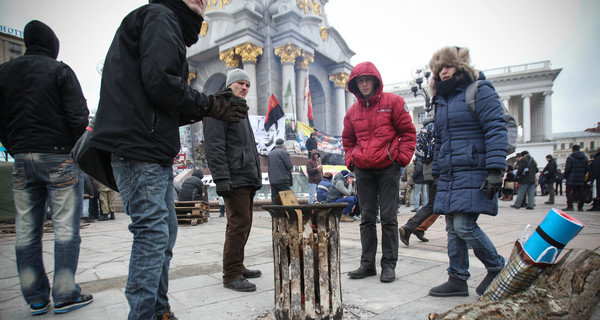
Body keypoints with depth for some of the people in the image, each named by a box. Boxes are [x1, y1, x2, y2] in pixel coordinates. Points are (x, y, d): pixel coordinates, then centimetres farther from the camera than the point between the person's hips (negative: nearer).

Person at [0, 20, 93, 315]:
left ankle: (35, 298, 17)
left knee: (26, 231, 10)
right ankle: (65, 295, 4)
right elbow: (78, 116, -11)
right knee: (65, 227, 0)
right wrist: (78, 151, 2)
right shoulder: (59, 70, -3)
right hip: (59, 157, -5)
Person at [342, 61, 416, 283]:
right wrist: (350, 161, 7)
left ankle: (389, 265, 13)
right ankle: (367, 264, 18)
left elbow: (408, 132, 0)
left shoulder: (392, 102, 0)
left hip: (388, 167, -4)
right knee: (367, 218, 8)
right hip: (362, 170, 4)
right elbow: (348, 140, 21)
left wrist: (402, 157, -8)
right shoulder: (352, 112, 11)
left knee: (388, 217, 1)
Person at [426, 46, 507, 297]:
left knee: (464, 226, -11)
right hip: (449, 177, 8)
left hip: (473, 173, -7)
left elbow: (496, 131, -12)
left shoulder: (480, 91, -2)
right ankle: (457, 279, 17)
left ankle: (497, 267, 14)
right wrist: (437, 173, 21)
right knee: (453, 229, 7)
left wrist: (495, 170, -20)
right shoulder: (442, 101, 20)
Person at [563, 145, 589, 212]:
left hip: (571, 179, -5)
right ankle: (580, 207, 12)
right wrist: (583, 176, 18)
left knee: (569, 192, -1)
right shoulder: (585, 158, 8)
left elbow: (567, 169, -11)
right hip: (581, 179, 5)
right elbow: (586, 169, 10)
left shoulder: (570, 158, -10)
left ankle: (570, 206, -8)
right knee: (580, 193, 9)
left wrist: (565, 176, 1)